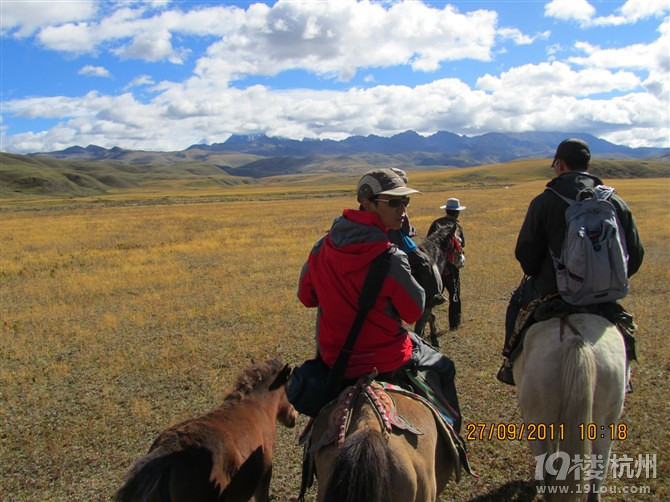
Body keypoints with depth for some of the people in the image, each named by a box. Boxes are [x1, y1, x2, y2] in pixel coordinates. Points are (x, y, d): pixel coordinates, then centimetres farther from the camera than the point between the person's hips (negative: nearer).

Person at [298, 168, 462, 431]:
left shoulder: (322, 247, -7)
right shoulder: (390, 258, -24)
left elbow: (306, 296, 5)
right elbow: (414, 312, -11)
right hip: (385, 360, -5)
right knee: (444, 367, 22)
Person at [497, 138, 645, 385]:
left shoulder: (544, 201, -11)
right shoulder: (616, 202, -2)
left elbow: (525, 254, -9)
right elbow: (635, 255, 1)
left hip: (552, 291, -2)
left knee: (517, 302, 29)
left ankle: (512, 364, 29)